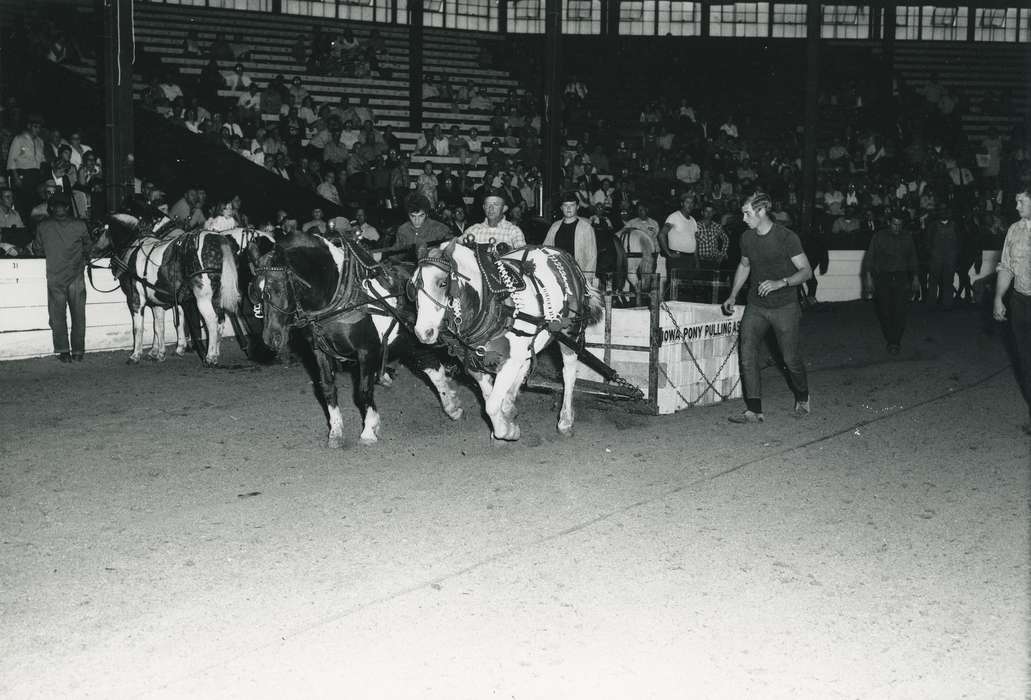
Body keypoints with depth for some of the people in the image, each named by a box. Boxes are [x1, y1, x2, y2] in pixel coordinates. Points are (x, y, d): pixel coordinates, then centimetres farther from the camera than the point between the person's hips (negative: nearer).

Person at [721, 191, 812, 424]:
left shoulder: (786, 237, -14)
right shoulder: (747, 238, 3)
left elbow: (806, 271, -12)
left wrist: (780, 283, -27)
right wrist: (733, 295, 15)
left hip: (784, 307, -4)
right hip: (756, 306, 5)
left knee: (790, 358, 3)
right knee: (747, 354, -9)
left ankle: (802, 398, 32)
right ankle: (754, 411, -7)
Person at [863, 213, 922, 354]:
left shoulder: (907, 238, 10)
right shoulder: (879, 236, 3)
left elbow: (913, 259, 21)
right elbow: (869, 257, 3)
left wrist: (915, 278, 19)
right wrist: (869, 277, -4)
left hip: (901, 278, 1)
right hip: (882, 278, -1)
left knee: (900, 311, -12)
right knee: (884, 311, -2)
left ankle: (894, 343, -10)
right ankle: (891, 341, 12)